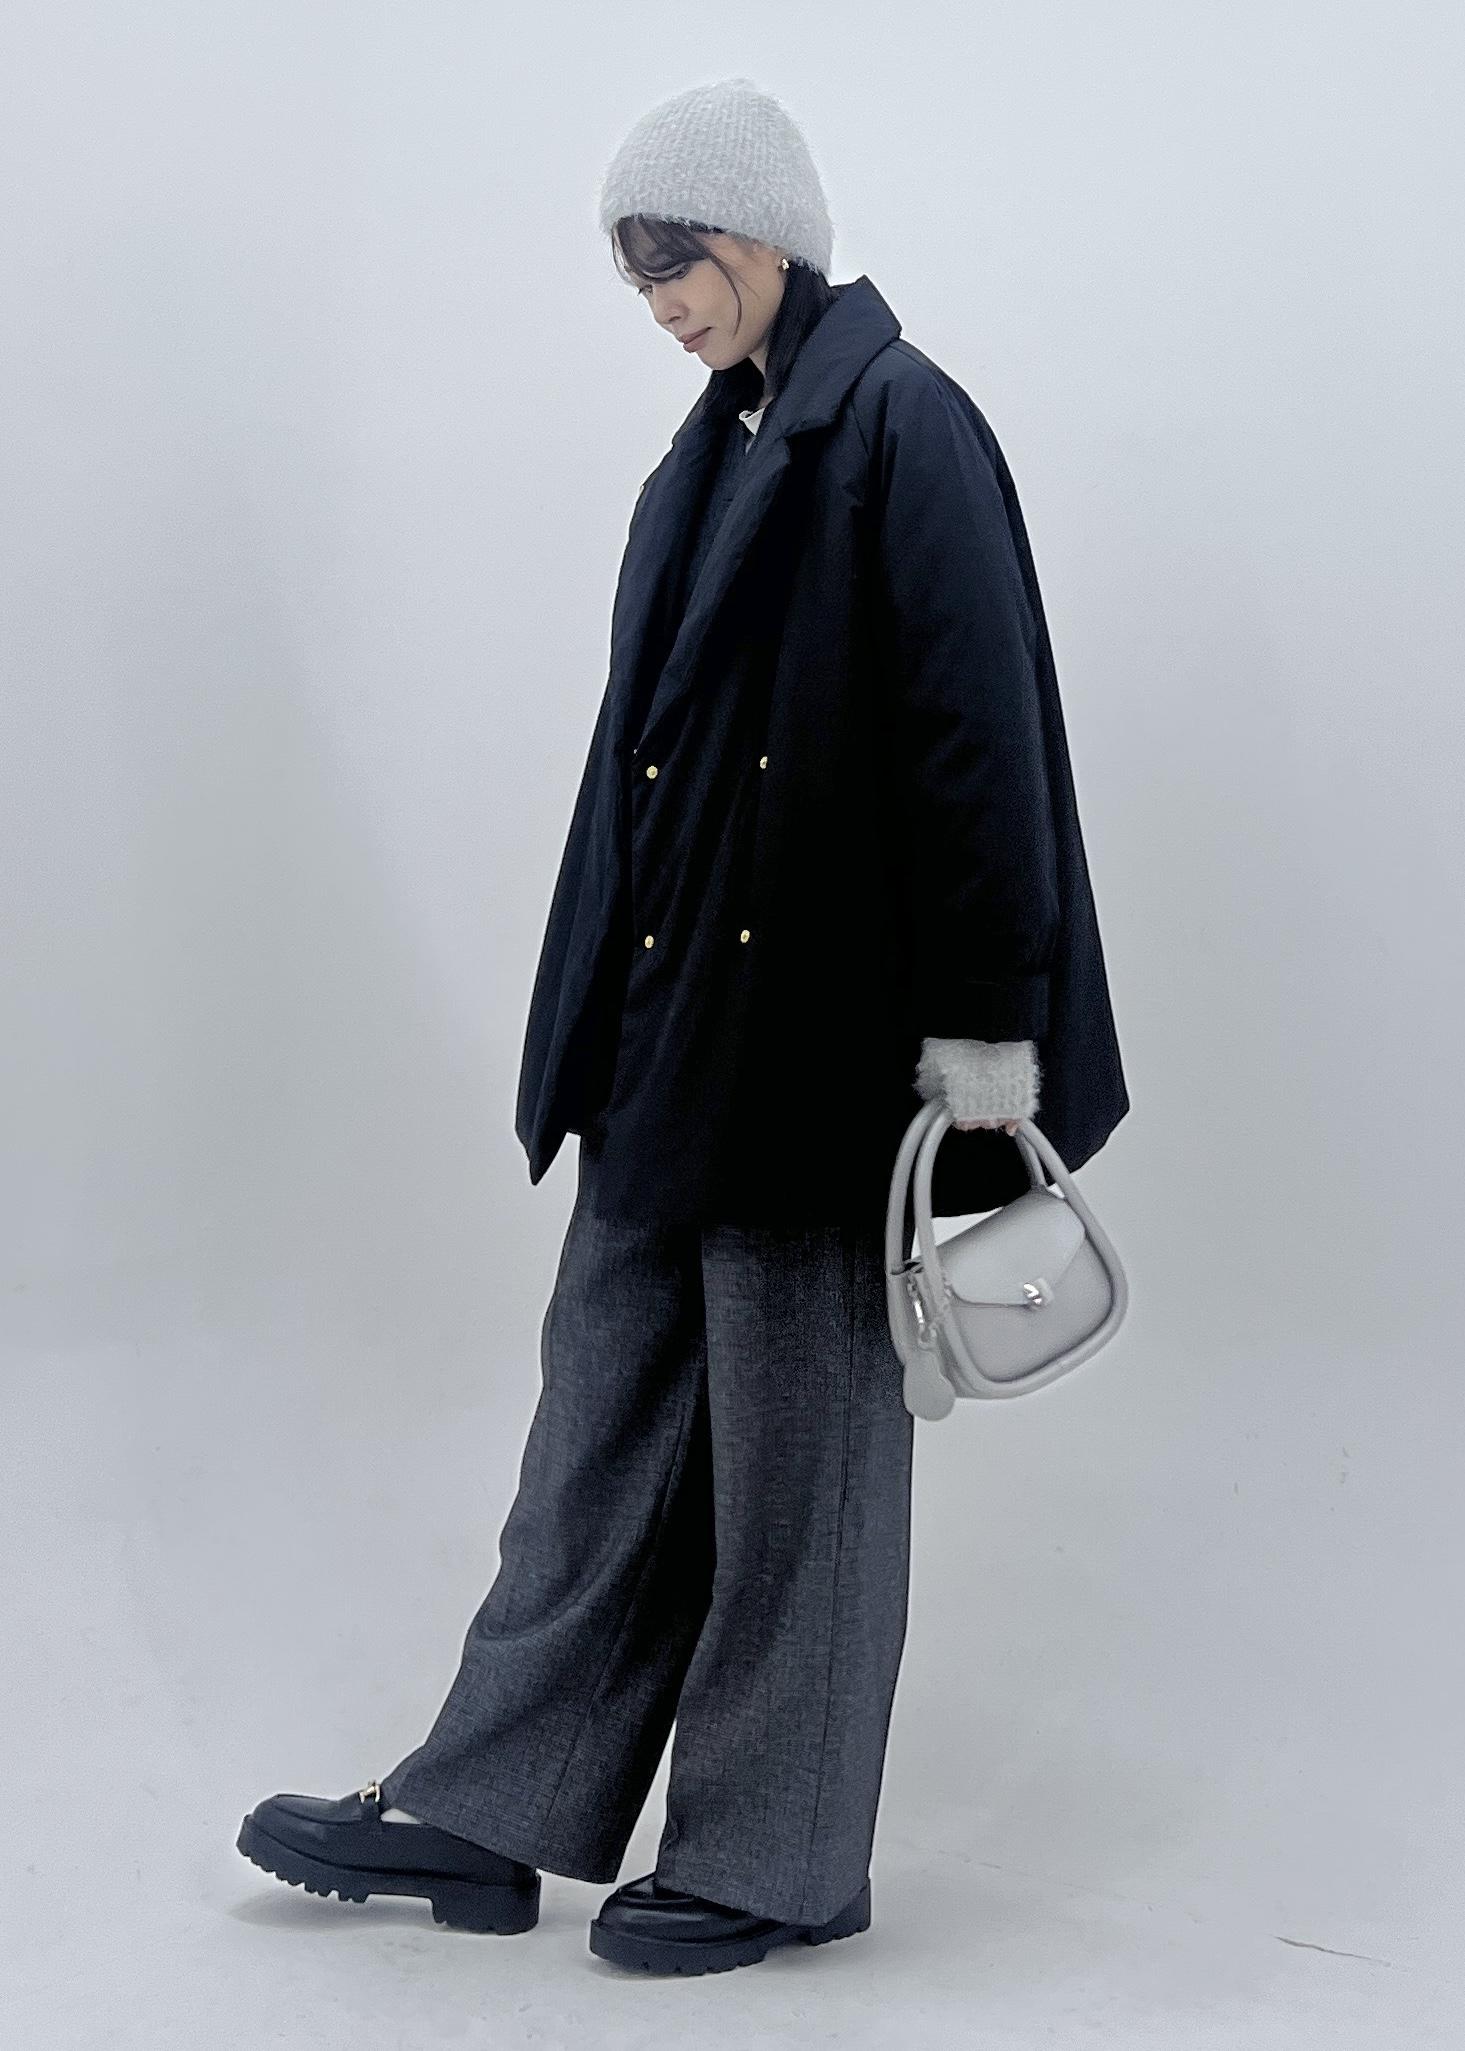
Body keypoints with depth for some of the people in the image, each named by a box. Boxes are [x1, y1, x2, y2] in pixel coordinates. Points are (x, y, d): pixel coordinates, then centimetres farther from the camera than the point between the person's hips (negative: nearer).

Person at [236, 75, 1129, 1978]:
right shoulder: (724, 443, 15)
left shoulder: (903, 428, -10)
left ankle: (779, 1854, 17)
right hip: (674, 1025, 9)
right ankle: (491, 1810, 20)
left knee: (794, 1442, 3)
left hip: (822, 1030, -8)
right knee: (609, 1408, 12)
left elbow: (975, 740, -16)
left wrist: (983, 1045, -18)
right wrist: (610, 1024, 17)